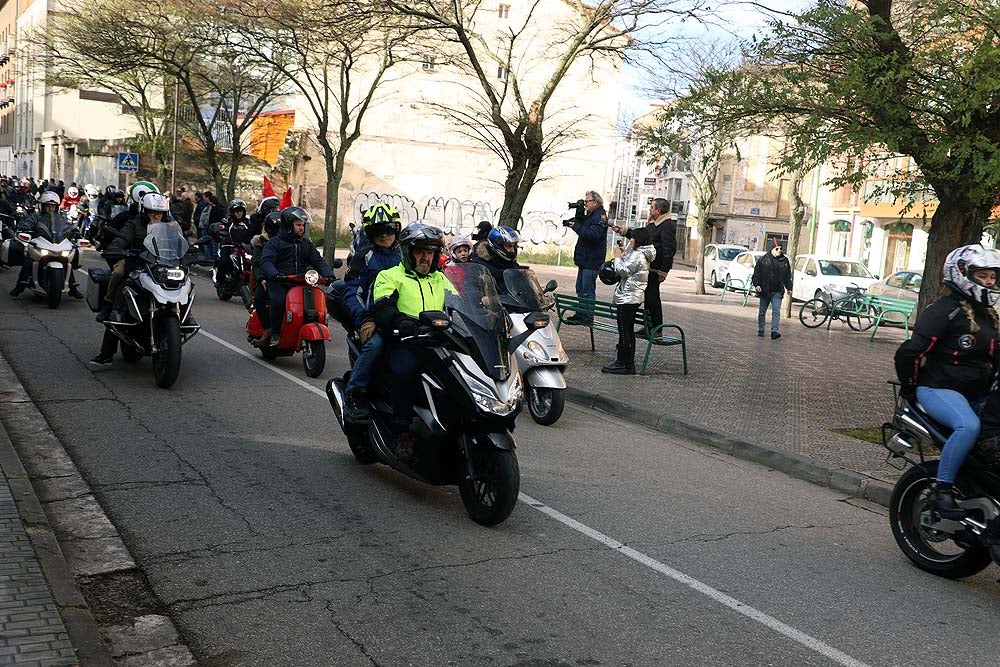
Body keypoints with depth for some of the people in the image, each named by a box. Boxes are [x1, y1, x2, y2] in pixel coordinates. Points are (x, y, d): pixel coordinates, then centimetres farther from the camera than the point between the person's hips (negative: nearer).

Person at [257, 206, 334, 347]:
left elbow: (317, 260, 15)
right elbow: (266, 261, -8)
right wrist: (274, 274, -29)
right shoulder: (275, 242, 6)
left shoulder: (306, 243, 23)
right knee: (279, 300, -34)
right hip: (279, 283, -4)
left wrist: (329, 275, -5)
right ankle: (274, 332, -15)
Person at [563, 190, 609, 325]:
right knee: (581, 289, 15)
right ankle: (580, 315, 21)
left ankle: (587, 317, -3)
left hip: (591, 260, -10)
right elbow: (582, 226, 19)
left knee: (587, 290, -7)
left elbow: (593, 234, -25)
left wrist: (576, 226, -20)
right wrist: (579, 213, 6)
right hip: (584, 259, 10)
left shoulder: (600, 216, -13)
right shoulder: (591, 215, 18)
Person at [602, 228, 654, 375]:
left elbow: (623, 271, -17)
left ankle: (623, 364, -5)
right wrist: (623, 252, 15)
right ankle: (629, 363, 16)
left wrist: (617, 256, -5)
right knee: (629, 330, 12)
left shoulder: (637, 255, -16)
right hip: (633, 297, 11)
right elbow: (627, 267, 23)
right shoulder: (639, 253, 17)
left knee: (624, 331, -7)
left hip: (628, 298, -11)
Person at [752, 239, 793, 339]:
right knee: (762, 311, 9)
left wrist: (789, 288, 15)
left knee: (776, 311, -10)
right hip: (764, 291, -1)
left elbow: (788, 276, 18)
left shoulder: (785, 261, 10)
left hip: (777, 292, 1)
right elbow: (757, 273, -1)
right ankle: (760, 330, 21)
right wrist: (756, 284, -12)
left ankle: (774, 331, -16)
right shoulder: (763, 259, 0)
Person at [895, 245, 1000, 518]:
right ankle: (941, 490, -27)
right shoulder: (945, 310, -11)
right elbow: (911, 351, -17)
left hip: (977, 394, 9)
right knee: (969, 426, -34)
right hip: (939, 389, -9)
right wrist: (910, 388, -7)